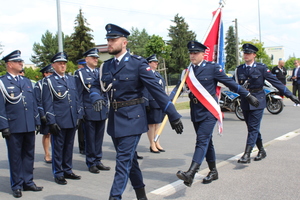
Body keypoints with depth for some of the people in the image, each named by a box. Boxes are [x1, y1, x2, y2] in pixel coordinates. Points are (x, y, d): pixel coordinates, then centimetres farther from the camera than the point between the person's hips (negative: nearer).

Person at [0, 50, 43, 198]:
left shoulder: (26, 81, 15)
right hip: (14, 127, -5)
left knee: (29, 154, 11)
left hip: (29, 126, 5)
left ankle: (28, 182, 23)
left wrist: (37, 121, 13)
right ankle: (17, 186, 16)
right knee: (15, 156, 5)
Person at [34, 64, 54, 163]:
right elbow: (38, 101, -6)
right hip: (45, 114, -4)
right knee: (46, 134, 4)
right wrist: (42, 115, -12)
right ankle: (47, 155, 14)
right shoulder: (39, 85, -3)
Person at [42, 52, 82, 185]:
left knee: (69, 146, 13)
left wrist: (79, 116, 11)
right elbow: (47, 103, -7)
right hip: (59, 121, -5)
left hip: (72, 121, 5)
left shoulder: (71, 79, 14)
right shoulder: (49, 81, -3)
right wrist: (51, 122, -12)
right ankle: (58, 174, 15)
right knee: (58, 148, 4)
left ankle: (67, 171, 26)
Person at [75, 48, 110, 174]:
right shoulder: (80, 73, -1)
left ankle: (98, 161, 20)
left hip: (102, 111, 5)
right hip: (89, 111, -5)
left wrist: (106, 107, 13)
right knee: (90, 138, 3)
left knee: (99, 137, 10)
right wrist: (81, 112, -9)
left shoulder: (99, 73, 14)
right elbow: (78, 94, -5)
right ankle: (91, 163, 14)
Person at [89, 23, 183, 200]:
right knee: (129, 158, 17)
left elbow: (156, 89, -13)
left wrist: (174, 116, -13)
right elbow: (96, 86, 12)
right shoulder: (106, 66, 7)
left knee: (123, 159, -6)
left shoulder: (138, 63, -11)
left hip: (132, 119, -6)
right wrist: (96, 98, -14)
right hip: (115, 118, 7)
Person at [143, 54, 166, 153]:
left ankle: (157, 143, 23)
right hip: (152, 103, -9)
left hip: (160, 103, 9)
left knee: (157, 123, 14)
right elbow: (144, 90, -16)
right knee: (151, 124, 0)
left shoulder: (157, 74, 18)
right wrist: (146, 104, -20)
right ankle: (152, 145, 9)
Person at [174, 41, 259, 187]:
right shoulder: (188, 71, 9)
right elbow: (179, 88, 5)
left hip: (209, 111, -5)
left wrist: (248, 95, -2)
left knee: (202, 140, -15)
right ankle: (213, 172, 27)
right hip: (195, 111, 5)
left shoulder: (212, 67, -4)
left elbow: (230, 83, -2)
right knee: (206, 141, 14)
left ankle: (190, 174, -25)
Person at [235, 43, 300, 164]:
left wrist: (289, 95, -3)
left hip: (258, 101, -4)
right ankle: (261, 151, 27)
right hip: (245, 101, 4)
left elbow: (275, 81, -3)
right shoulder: (239, 69, 5)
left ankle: (247, 155, -10)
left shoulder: (261, 68, -3)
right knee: (252, 128, 11)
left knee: (253, 128, -8)